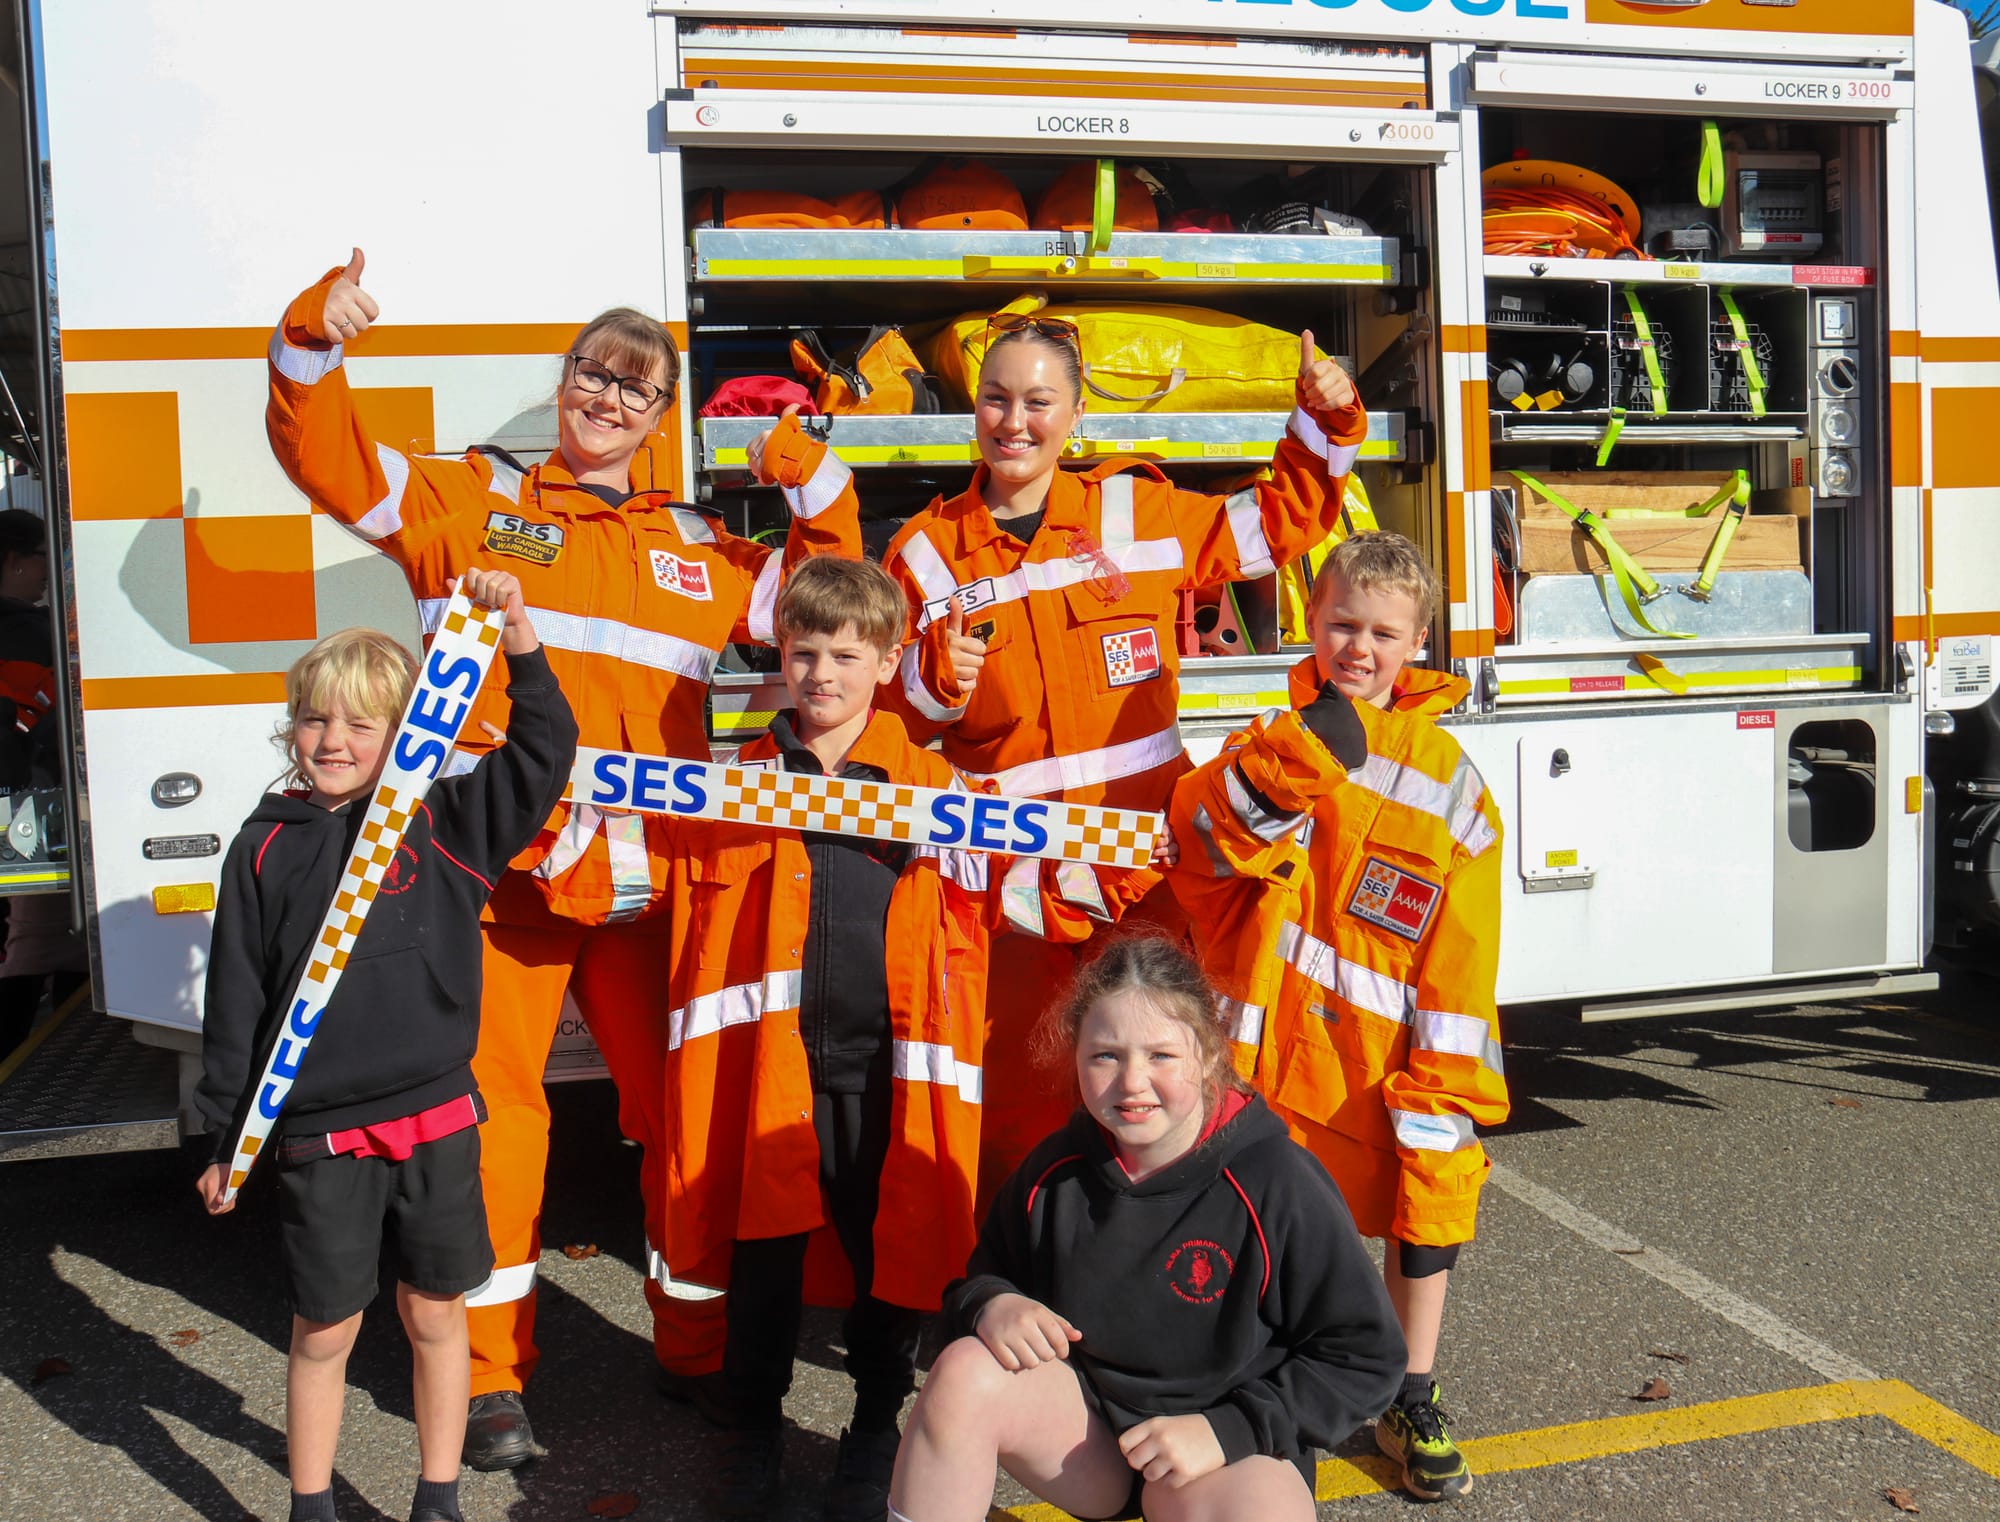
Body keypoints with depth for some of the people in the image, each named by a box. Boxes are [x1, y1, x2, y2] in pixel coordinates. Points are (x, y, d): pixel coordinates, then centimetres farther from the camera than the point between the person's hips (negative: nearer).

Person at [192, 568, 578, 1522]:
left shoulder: (445, 824, 0)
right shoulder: (267, 847, 1)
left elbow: (542, 757, -8)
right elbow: (236, 1002, 4)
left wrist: (519, 637, -18)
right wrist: (225, 1137, 5)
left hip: (435, 1119, 1)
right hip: (318, 1131, 0)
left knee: (436, 1314, 12)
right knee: (323, 1330, 10)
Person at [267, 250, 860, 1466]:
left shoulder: (695, 546, 18)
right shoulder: (472, 500, 10)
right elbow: (329, 459, 4)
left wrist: (818, 487, 9)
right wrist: (312, 343, -11)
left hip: (649, 875, 3)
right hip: (500, 868, -2)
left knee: (686, 1110, 8)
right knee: (492, 1115, 3)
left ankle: (698, 1348, 26)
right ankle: (492, 1375, 19)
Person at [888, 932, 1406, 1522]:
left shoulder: (1277, 1182, -16)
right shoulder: (1053, 1170, -4)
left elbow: (1366, 1356, -10)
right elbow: (983, 1281, 11)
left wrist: (1227, 1430, -18)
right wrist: (990, 1303, -15)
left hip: (1233, 1452, -4)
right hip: (1079, 1426, 4)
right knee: (965, 1370, -24)